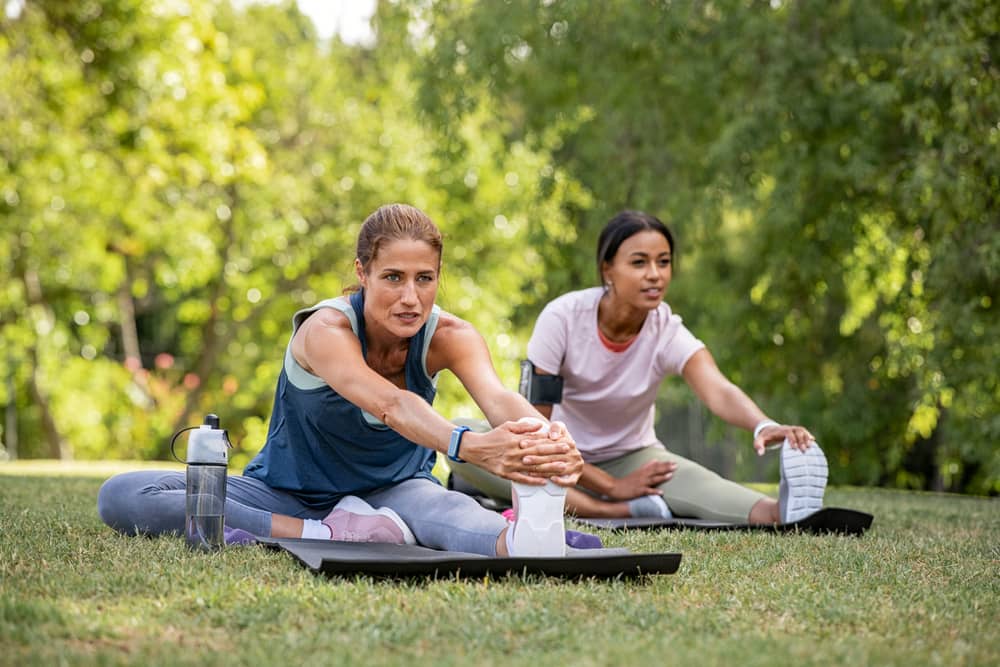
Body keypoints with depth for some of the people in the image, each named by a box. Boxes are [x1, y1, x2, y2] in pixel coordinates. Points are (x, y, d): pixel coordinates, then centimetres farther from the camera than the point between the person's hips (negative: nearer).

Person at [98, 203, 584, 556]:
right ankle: (329, 534, -32)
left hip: (393, 489, 1)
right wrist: (469, 446, -68)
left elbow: (499, 398, -38)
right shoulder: (325, 328, -27)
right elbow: (390, 405, -48)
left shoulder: (448, 336, -16)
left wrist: (550, 443, -62)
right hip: (288, 495, 0)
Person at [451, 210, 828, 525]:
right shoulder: (564, 317, -21)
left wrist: (764, 426, -60)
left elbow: (719, 392, -38)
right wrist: (611, 486, -24)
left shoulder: (668, 333, -17)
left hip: (629, 456, 1)